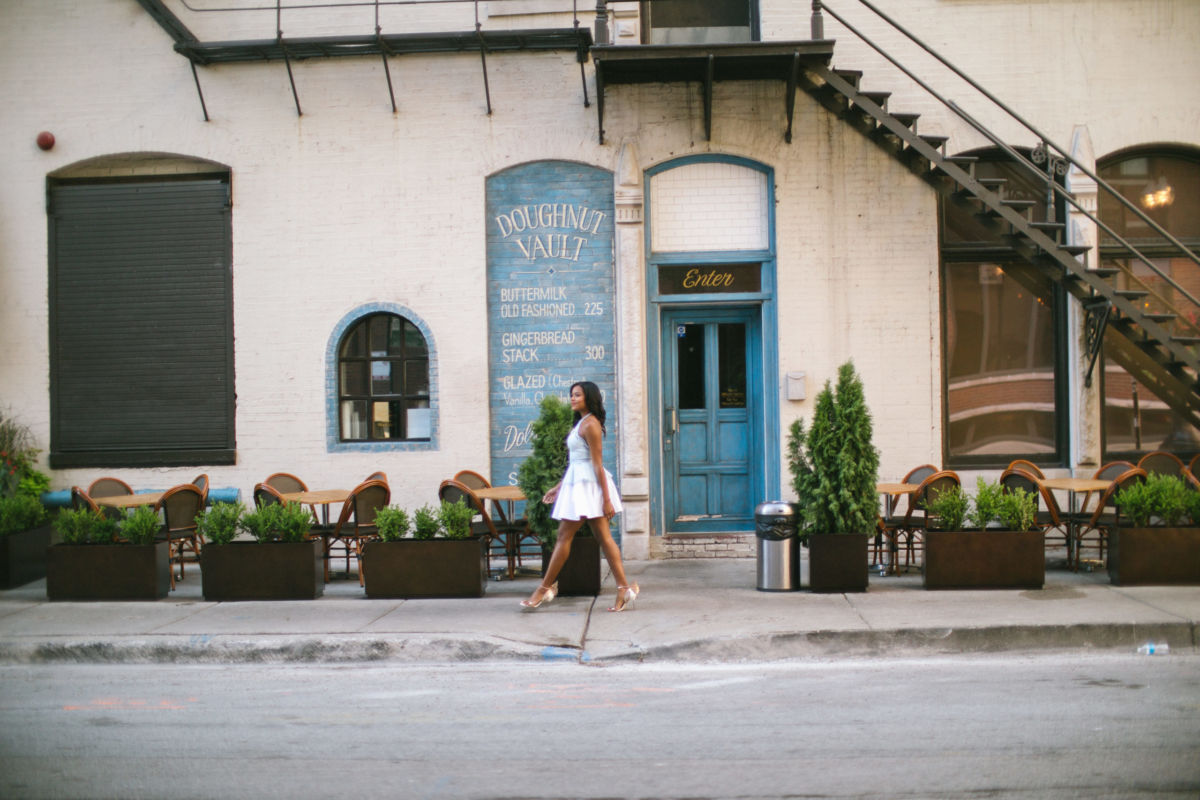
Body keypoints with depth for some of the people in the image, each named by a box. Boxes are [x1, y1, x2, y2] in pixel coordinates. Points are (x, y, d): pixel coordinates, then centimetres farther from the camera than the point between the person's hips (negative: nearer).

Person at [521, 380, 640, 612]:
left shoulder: (590, 424, -12)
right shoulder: (582, 423, 18)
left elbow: (597, 464, -17)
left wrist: (606, 499, -18)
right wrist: (558, 487, 22)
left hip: (586, 486, -10)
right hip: (577, 483, 10)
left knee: (564, 536, -4)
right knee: (603, 537, 5)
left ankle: (545, 588, 3)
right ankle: (624, 587, 4)